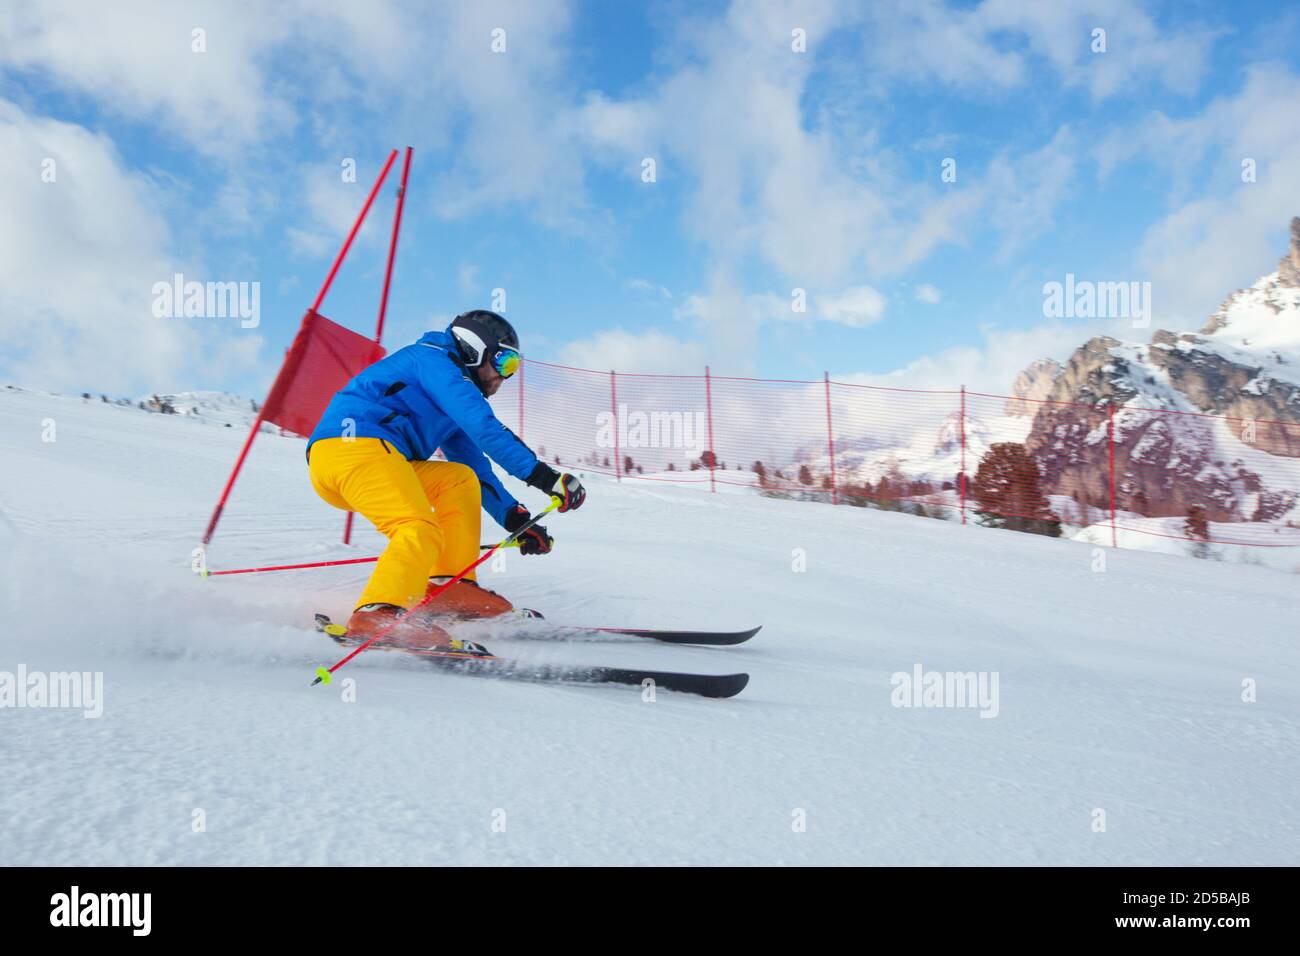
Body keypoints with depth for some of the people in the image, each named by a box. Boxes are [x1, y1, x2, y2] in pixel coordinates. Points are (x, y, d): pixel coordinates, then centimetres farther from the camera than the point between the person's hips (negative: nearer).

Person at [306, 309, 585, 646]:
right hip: (353, 443, -10)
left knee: (461, 480, 12)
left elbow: (478, 468, 29)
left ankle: (449, 586, -3)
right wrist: (541, 475, -17)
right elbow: (482, 427, -13)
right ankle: (376, 616, -41)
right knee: (422, 532, -24)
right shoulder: (433, 358, 2)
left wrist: (515, 519, 18)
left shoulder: (450, 409, 30)